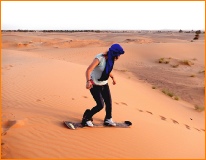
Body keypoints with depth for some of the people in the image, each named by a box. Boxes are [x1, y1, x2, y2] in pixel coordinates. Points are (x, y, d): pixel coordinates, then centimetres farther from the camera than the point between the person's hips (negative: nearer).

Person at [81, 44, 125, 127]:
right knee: (100, 105, -8)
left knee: (109, 102, 9)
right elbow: (88, 70, -35)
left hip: (104, 84, 7)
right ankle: (87, 118, 15)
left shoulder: (110, 59, -3)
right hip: (94, 85, -7)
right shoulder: (99, 58, -26)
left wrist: (112, 77, 20)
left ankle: (108, 119, 32)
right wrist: (88, 81, -48)